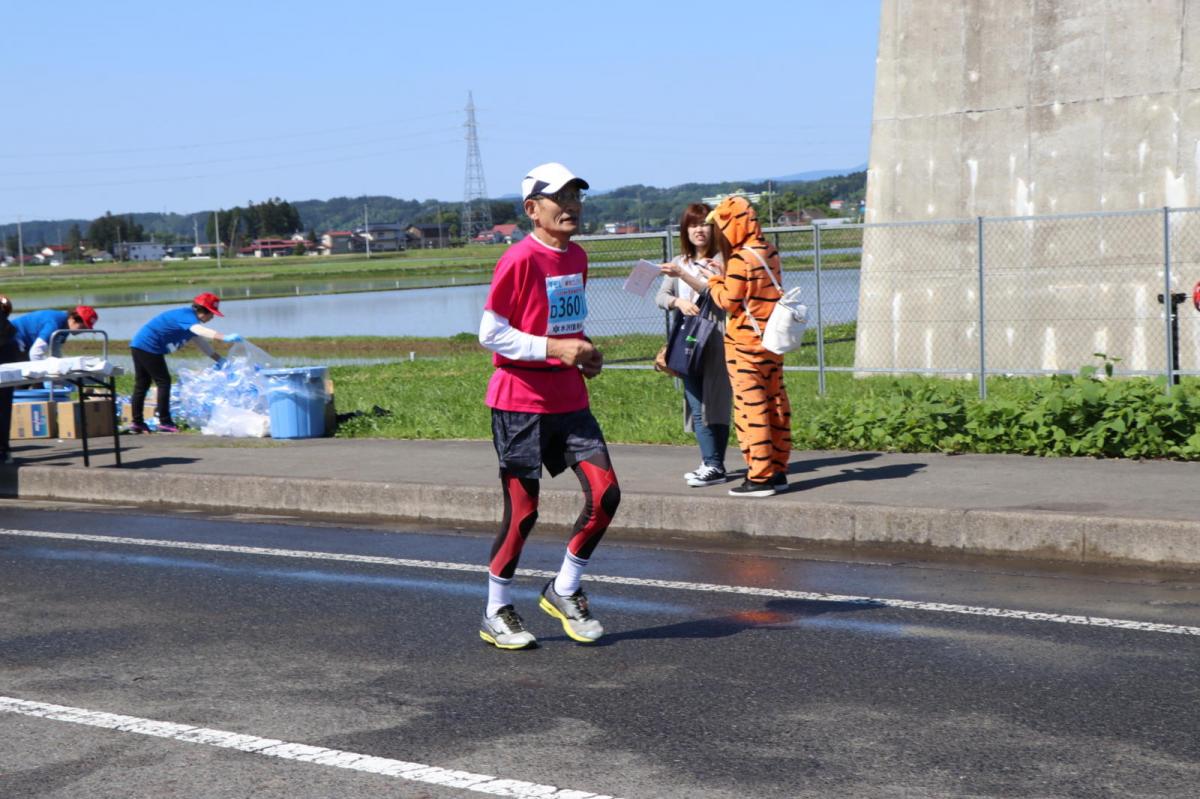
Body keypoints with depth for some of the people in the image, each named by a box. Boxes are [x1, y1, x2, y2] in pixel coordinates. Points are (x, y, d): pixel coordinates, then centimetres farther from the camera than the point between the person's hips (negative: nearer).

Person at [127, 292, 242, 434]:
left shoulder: (190, 318, 13)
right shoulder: (187, 316, -19)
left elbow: (202, 342, 19)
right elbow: (200, 330, -40)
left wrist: (219, 359, 11)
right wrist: (224, 337, -52)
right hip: (148, 347, -11)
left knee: (142, 384, 13)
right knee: (163, 382, -7)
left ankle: (137, 423, 17)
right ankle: (165, 423, -5)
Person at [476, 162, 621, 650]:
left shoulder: (577, 257, 10)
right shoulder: (519, 260, -14)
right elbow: (490, 334, -15)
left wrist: (585, 352, 5)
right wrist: (554, 348, -21)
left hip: (569, 399, 7)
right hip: (521, 402, -7)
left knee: (605, 494, -3)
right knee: (523, 511, -1)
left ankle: (564, 591, 16)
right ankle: (496, 613, 17)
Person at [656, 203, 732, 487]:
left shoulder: (721, 260, -1)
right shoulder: (679, 262, 18)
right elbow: (660, 297, 12)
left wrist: (683, 275, -24)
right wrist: (678, 301, -10)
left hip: (714, 340, -6)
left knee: (713, 401, -8)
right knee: (696, 403, 3)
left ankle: (714, 466, -7)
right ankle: (711, 463, 8)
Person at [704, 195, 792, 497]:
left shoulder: (740, 259, -15)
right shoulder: (769, 253, 9)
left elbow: (728, 302, -13)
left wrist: (714, 281, 3)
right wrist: (725, 277, 12)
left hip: (745, 341, -8)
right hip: (772, 340, 8)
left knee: (751, 407, -5)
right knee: (776, 403, 10)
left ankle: (760, 477, -5)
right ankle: (777, 470, 15)